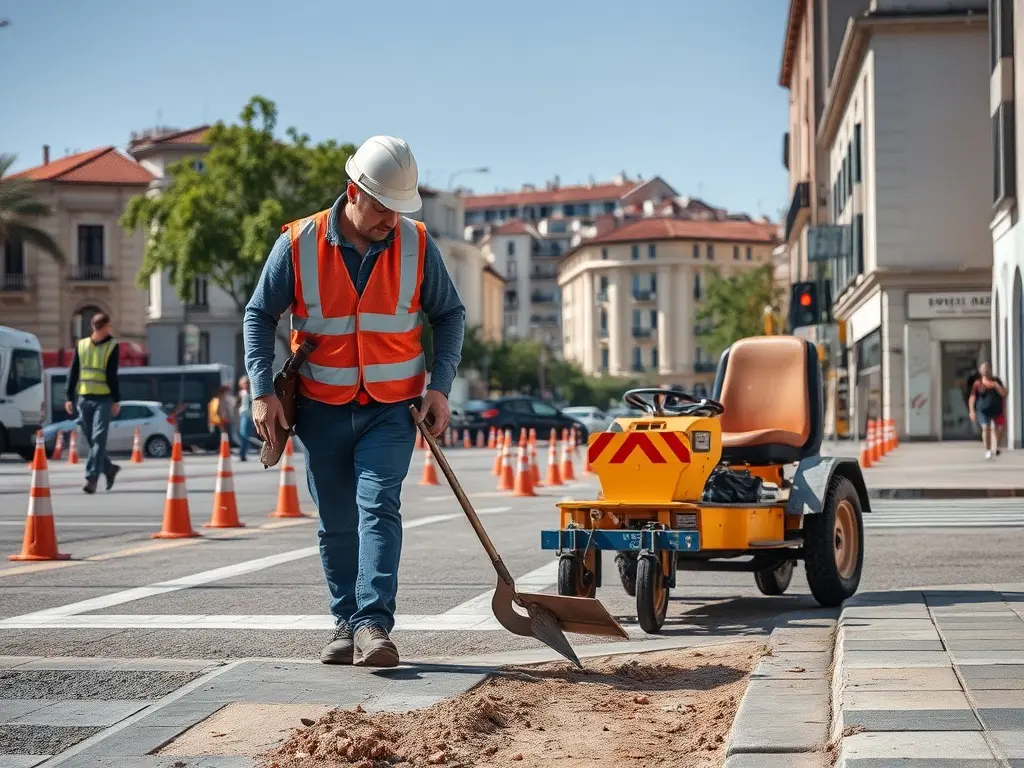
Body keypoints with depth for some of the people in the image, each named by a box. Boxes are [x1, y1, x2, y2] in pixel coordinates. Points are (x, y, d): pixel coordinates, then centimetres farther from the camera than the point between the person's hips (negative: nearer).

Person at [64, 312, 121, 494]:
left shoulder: (112, 346, 1)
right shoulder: (81, 345, 8)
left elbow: (112, 375, -2)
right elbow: (73, 373, 9)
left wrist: (116, 400, -6)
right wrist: (69, 397, 3)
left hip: (103, 399, -3)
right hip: (84, 399, 3)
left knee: (98, 439, -11)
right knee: (91, 440, 10)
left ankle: (92, 478, -13)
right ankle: (109, 469, 29)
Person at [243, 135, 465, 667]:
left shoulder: (416, 245, -4)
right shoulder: (298, 244, -7)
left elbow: (449, 313, 8)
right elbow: (259, 316, 1)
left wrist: (440, 386, -3)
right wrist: (262, 391, -8)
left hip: (392, 408, -1)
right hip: (322, 409, 1)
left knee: (378, 507, -16)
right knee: (336, 525, 8)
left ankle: (374, 624, -21)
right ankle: (347, 624, 21)